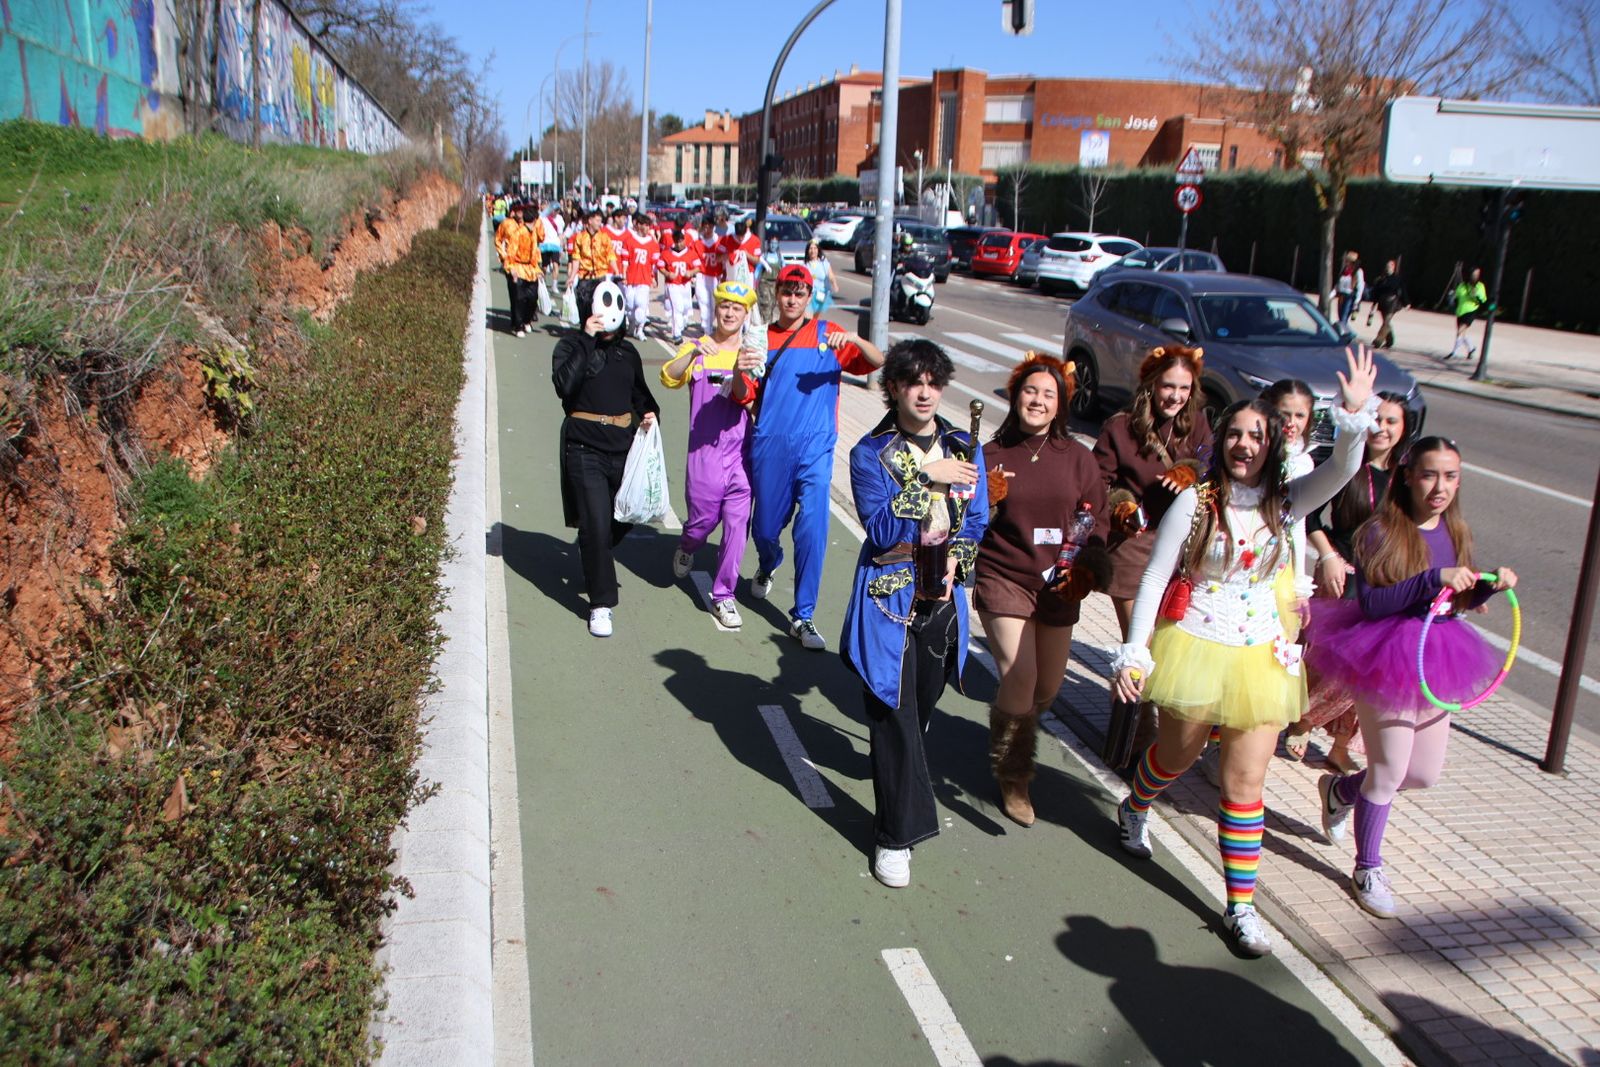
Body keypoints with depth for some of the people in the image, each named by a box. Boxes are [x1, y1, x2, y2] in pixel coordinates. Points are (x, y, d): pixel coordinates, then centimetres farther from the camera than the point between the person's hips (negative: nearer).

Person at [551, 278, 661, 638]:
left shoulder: (627, 350, 13)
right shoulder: (571, 345, -4)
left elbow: (640, 392, 27)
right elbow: (564, 385, -23)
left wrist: (649, 412, 5)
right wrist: (587, 341, -21)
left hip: (624, 447, 6)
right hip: (585, 449, -6)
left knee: (625, 517, 13)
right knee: (596, 525, -9)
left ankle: (592, 554, 46)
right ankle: (601, 604, 1)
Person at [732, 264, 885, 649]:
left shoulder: (827, 334, 7)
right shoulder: (761, 339, 9)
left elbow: (877, 362, -3)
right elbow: (743, 397, 2)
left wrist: (854, 339, -23)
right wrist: (740, 371, -20)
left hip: (815, 447, -1)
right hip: (770, 445, 2)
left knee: (812, 528, -11)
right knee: (765, 527, 12)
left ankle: (803, 616, 0)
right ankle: (767, 568, 48)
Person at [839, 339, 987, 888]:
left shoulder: (965, 448, 6)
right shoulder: (871, 452, -7)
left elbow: (977, 522, 12)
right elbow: (880, 531, -17)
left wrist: (956, 558, -7)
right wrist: (927, 480, -24)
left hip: (942, 597, 4)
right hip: (889, 598, -4)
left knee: (922, 706, 16)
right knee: (894, 715, -3)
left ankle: (904, 803, 42)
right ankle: (896, 835, 8)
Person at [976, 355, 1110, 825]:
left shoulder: (1077, 459, 3)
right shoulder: (993, 455, -3)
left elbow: (1097, 522, 7)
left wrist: (1086, 568, -7)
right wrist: (989, 500, -21)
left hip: (1058, 587, 3)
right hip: (1003, 581, -3)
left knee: (1048, 686, 13)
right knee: (1020, 678, -14)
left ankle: (1009, 729, 46)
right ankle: (1012, 777, 7)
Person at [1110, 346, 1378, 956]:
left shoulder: (1285, 505, -1)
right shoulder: (1195, 503, -10)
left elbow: (1341, 471, -17)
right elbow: (1154, 578, -10)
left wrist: (1354, 415, -35)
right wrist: (1134, 653, -15)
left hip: (1260, 658, 2)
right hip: (1196, 648, -2)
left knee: (1247, 781, 3)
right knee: (1177, 753, 18)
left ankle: (1241, 905, 12)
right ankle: (1134, 810, 52)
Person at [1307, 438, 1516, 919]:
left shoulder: (1456, 533, 4)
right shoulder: (1381, 532, -16)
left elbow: (1461, 600, 14)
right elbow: (1369, 602, -24)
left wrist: (1493, 585, -6)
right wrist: (1433, 578, -31)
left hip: (1434, 664, 7)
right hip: (1385, 662, -7)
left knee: (1426, 772, 12)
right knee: (1390, 771, 2)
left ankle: (1342, 789, 40)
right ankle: (1368, 870, 23)